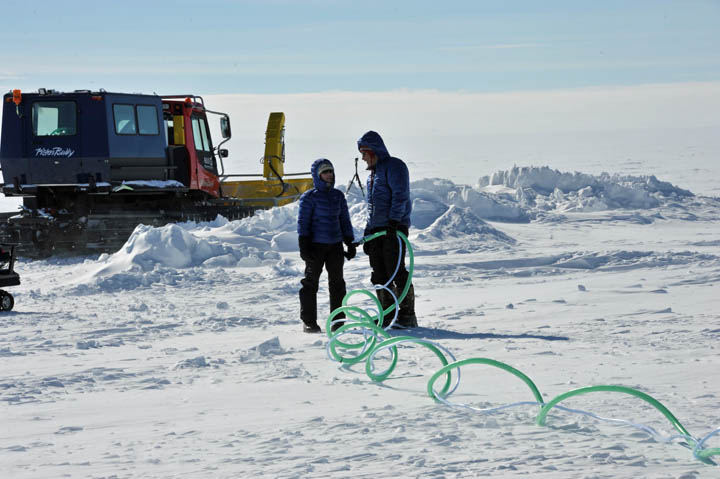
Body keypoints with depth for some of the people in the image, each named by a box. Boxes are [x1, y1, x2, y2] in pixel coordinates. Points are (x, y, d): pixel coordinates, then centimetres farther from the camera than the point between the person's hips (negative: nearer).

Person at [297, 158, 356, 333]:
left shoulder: (338, 196, 12)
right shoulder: (309, 197, -3)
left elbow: (345, 221, 18)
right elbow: (303, 222, -5)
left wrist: (351, 244, 14)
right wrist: (303, 246, -12)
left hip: (335, 245, 5)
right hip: (316, 245, -5)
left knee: (337, 282, 6)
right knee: (311, 281, -1)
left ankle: (338, 320, 12)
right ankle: (309, 321, 3)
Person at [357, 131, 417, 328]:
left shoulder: (394, 166, -4)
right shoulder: (373, 172, 24)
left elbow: (400, 195, -16)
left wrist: (394, 221, -26)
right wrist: (367, 234, 21)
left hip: (394, 228, -9)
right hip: (376, 231, 9)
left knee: (396, 272, -11)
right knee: (380, 275, 5)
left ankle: (407, 315, -7)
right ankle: (388, 316, 8)